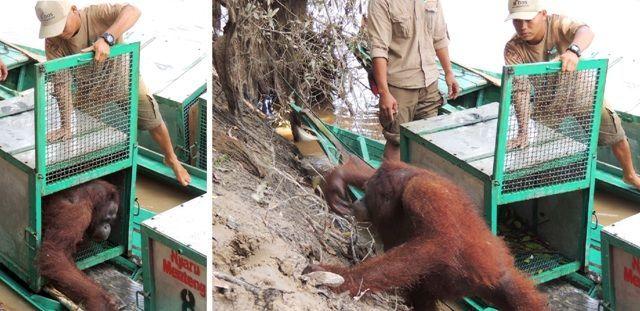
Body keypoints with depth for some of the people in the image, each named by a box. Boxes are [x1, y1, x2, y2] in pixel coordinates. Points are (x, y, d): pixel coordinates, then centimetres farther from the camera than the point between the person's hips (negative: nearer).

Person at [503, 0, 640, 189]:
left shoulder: (557, 24, -28)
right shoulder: (513, 50, -26)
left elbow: (586, 31, -50)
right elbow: (520, 91, -34)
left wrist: (573, 51, -73)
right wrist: (522, 132, -45)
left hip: (579, 91, 0)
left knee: (615, 133, 4)